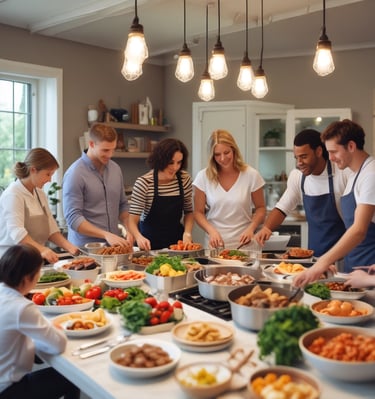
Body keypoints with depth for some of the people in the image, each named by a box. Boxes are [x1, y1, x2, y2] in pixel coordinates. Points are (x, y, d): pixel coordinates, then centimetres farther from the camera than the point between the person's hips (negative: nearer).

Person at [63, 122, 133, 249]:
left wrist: (128, 230, 1)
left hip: (113, 246, 5)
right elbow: (73, 218, -16)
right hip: (85, 248, -5)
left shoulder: (115, 169, 6)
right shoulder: (75, 174, -12)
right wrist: (106, 235, -23)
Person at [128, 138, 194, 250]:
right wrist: (139, 237, -37)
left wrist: (187, 232, -11)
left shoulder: (185, 179, -5)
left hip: (176, 238, 3)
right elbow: (133, 220, -18)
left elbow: (188, 211, 6)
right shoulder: (144, 183, -18)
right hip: (150, 242, -3)